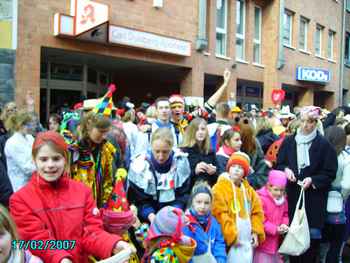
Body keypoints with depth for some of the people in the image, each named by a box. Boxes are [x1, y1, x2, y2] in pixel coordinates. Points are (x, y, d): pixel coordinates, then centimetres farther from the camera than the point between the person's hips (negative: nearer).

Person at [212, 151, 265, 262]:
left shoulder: (248, 189, 13)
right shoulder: (220, 187, -8)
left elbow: (257, 212, 17)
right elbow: (220, 213, -16)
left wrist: (256, 232, 6)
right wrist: (231, 235, -18)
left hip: (247, 240, 6)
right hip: (231, 240, -6)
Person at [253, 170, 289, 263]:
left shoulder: (283, 199, 4)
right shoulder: (261, 199, -20)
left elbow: (285, 215, 14)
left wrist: (284, 224, -8)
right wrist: (275, 229, -25)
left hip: (275, 241, 7)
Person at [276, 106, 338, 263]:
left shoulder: (324, 144, -6)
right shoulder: (288, 142, 5)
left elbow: (330, 173, -4)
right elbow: (278, 164, 10)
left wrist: (312, 180, -18)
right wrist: (286, 169, -11)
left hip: (314, 200, -3)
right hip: (292, 196, 3)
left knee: (311, 238, 3)